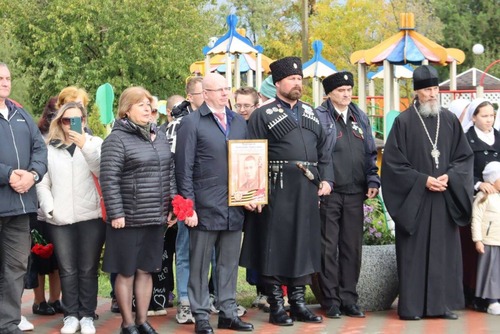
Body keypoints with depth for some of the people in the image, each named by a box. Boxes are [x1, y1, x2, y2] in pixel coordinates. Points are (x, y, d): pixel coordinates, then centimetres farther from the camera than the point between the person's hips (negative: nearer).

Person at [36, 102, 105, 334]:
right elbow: (42, 183, 6)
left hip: (91, 216, -1)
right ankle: (71, 315, 13)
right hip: (60, 219, 1)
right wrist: (49, 208, -6)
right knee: (67, 270, 4)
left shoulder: (95, 143, 7)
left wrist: (85, 146, -19)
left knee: (88, 270, 3)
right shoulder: (49, 148, 9)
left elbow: (104, 172, -10)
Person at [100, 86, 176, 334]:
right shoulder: (116, 140, -8)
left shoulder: (159, 137, 13)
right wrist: (116, 213, -16)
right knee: (126, 272, 4)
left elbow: (169, 173, 17)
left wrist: (172, 205, 12)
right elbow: (109, 180, -13)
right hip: (129, 218, -6)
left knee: (146, 270, 12)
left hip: (156, 218, 6)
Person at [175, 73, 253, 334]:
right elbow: (184, 168, -6)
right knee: (200, 264, 4)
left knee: (229, 263, 11)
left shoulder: (239, 122, 13)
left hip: (235, 207, 5)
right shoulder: (191, 123, -3)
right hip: (205, 207, -5)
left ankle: (228, 312, 20)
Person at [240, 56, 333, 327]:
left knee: (304, 244, 9)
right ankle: (276, 306, 7)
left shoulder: (310, 113, 17)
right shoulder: (263, 115, 0)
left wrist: (326, 179, 4)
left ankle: (298, 302, 18)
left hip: (308, 190, 5)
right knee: (275, 244, -1)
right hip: (277, 190, -5)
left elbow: (323, 150, 17)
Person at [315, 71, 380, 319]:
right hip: (329, 193, -5)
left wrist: (373, 180, 8)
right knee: (329, 247, 1)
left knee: (352, 247, 8)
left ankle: (348, 298, 17)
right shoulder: (319, 117, -3)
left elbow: (370, 153, 18)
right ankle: (331, 300, 9)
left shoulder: (360, 118, 14)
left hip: (354, 193, 5)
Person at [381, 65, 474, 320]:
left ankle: (443, 303, 11)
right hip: (414, 199, -3)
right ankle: (411, 306, 3)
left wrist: (449, 177, -8)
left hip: (445, 199, 4)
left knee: (444, 251, 5)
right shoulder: (404, 122, -4)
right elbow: (393, 161, -5)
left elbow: (464, 156, 11)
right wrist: (423, 180, -12)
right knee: (414, 252, -2)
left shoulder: (450, 120, 8)